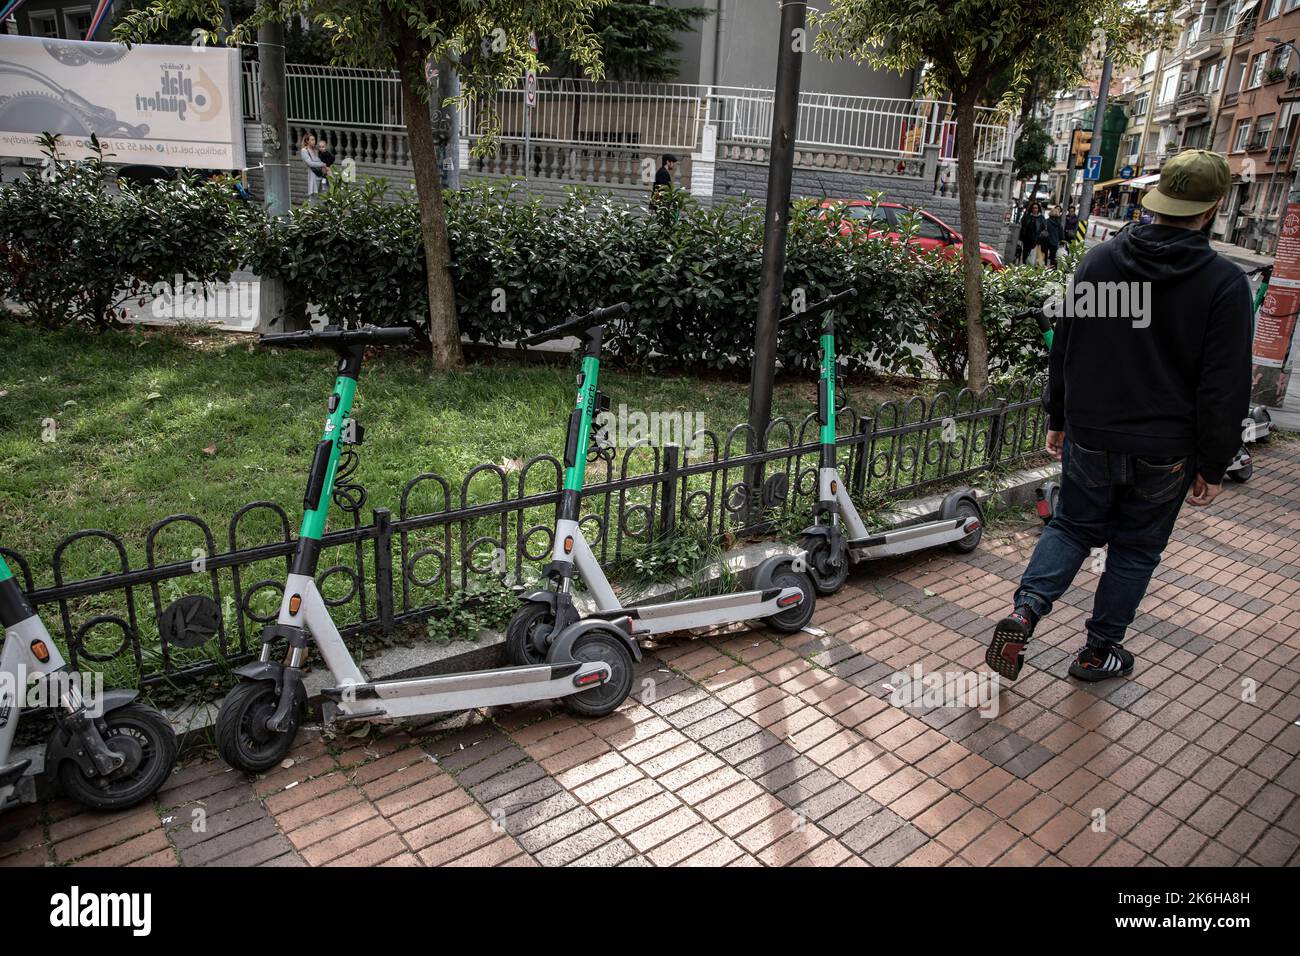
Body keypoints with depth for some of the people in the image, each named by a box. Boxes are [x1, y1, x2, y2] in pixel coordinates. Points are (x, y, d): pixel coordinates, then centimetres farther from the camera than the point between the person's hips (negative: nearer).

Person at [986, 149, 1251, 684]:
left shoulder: (1098, 261, -2)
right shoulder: (1224, 283, -12)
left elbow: (1063, 348, 5)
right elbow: (1224, 389, -11)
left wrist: (1059, 419, 16)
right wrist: (1212, 467, -2)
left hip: (1090, 439, 2)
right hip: (1164, 452, -2)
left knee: (1072, 526, 18)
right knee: (1136, 548, 14)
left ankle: (1026, 608, -3)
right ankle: (1099, 651, 25)